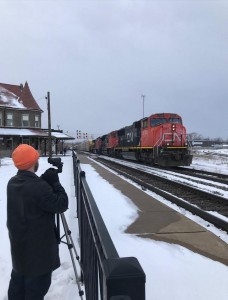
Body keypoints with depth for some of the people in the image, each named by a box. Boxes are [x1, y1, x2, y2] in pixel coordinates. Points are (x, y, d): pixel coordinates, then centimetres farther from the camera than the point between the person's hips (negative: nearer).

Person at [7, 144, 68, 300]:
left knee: (19, 279, 24)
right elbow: (61, 205, -20)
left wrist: (45, 180, -3)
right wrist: (55, 182, -14)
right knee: (36, 286, 8)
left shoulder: (12, 183, -2)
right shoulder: (38, 187, -29)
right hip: (38, 246, -8)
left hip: (19, 245, 9)